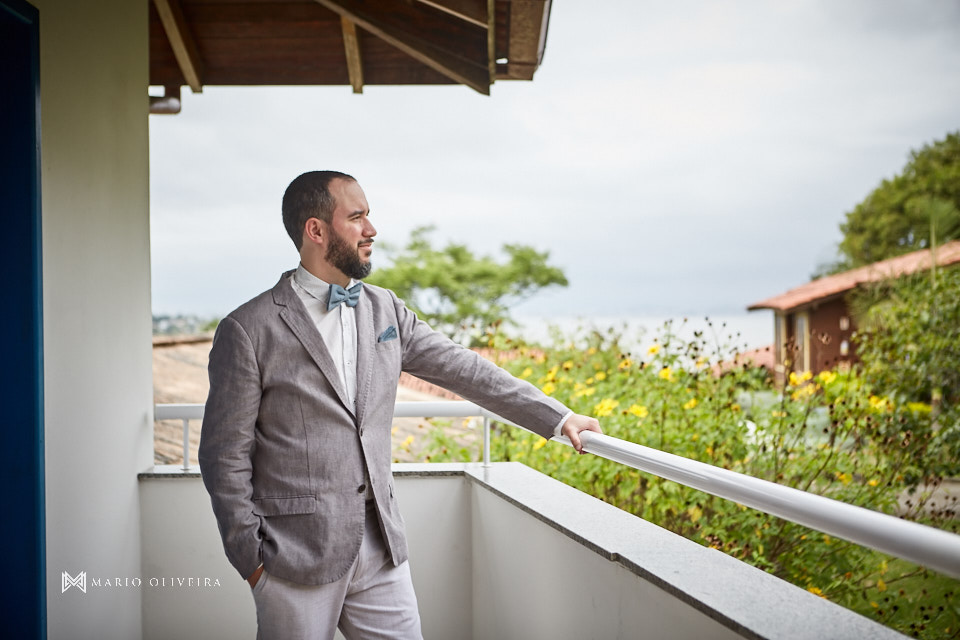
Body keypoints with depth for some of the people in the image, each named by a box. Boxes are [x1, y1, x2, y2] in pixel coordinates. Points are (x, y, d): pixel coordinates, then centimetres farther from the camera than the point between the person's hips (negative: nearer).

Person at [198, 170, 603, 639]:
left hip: (381, 548, 5)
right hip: (297, 554, -4)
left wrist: (558, 418, 11)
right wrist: (251, 558, -7)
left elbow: (464, 370, 11)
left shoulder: (385, 310, 8)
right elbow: (225, 455, -5)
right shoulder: (249, 330, -8)